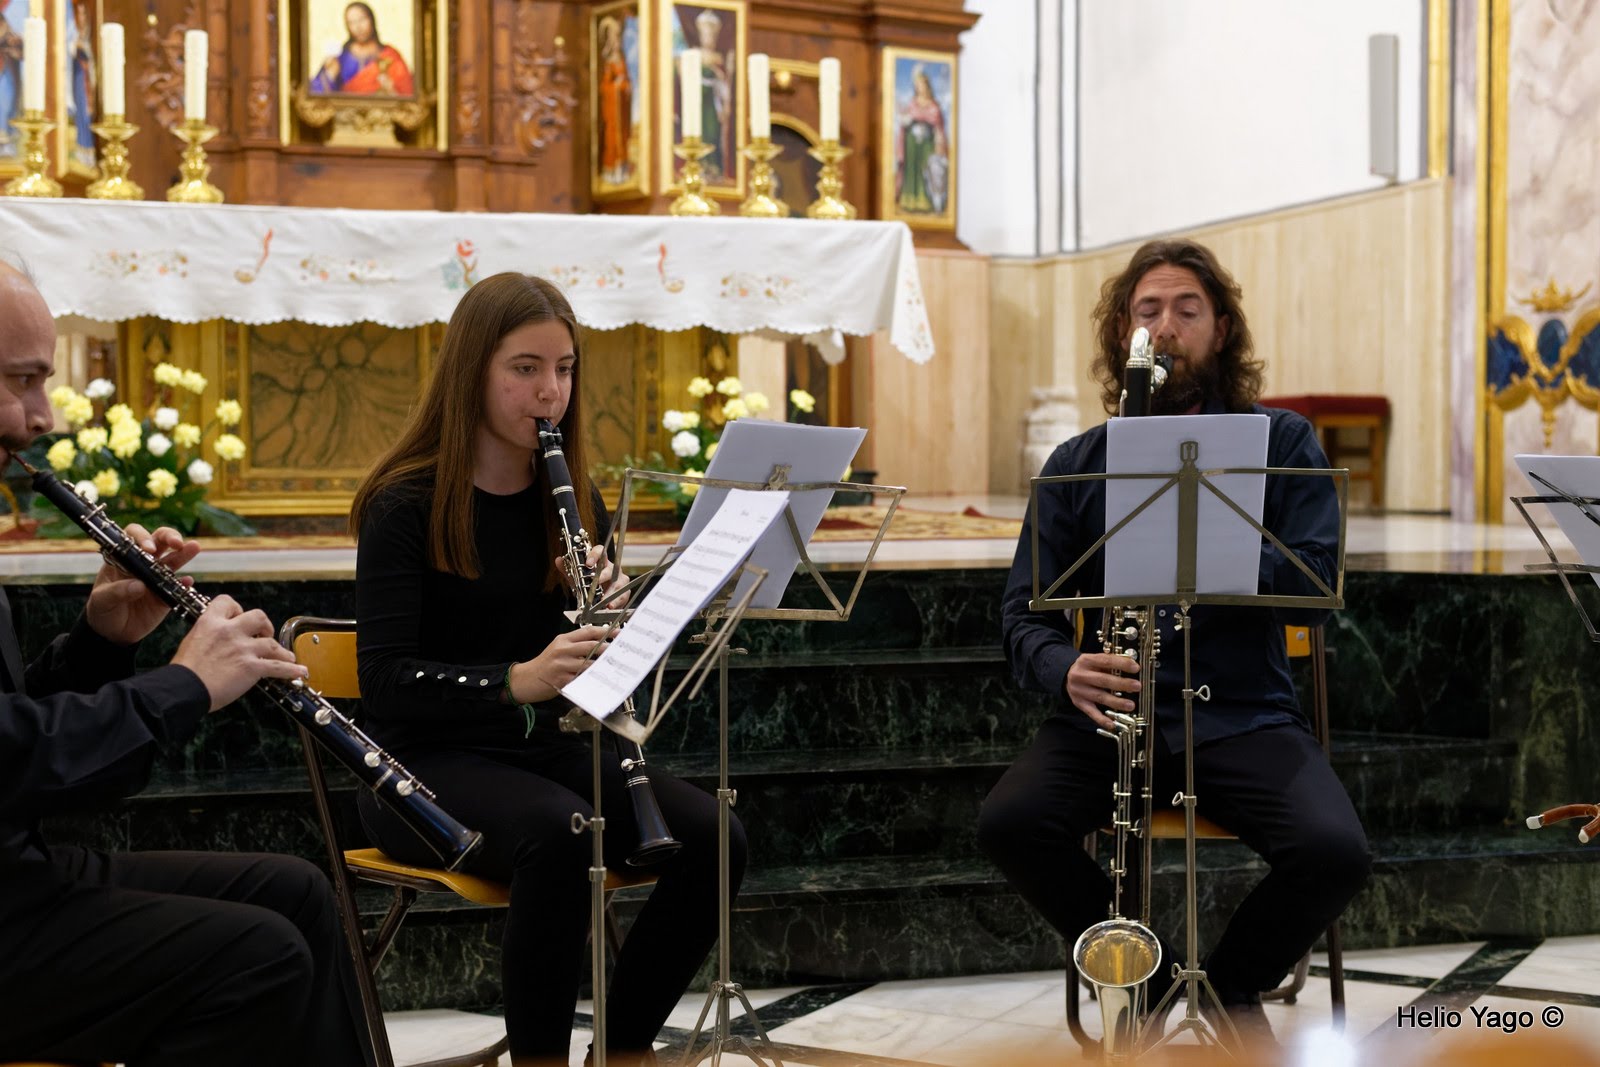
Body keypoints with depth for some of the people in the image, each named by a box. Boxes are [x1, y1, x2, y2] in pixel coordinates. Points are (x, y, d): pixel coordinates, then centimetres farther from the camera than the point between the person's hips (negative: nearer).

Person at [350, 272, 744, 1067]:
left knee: (712, 837, -20)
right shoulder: (407, 504, -8)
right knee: (559, 832, -36)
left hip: (544, 748, 5)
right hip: (430, 761, -5)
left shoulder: (571, 499, 8)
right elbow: (385, 679, -17)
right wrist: (515, 680, -32)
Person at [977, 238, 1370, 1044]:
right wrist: (1064, 669, -19)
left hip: (1241, 714, -1)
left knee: (1335, 854, -27)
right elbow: (1024, 611, 5)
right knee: (1008, 824, -27)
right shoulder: (1077, 464, 11)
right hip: (1112, 712, 1)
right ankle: (1152, 980, 0)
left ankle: (1232, 984, 6)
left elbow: (1313, 588, -5)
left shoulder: (1281, 444, 8)